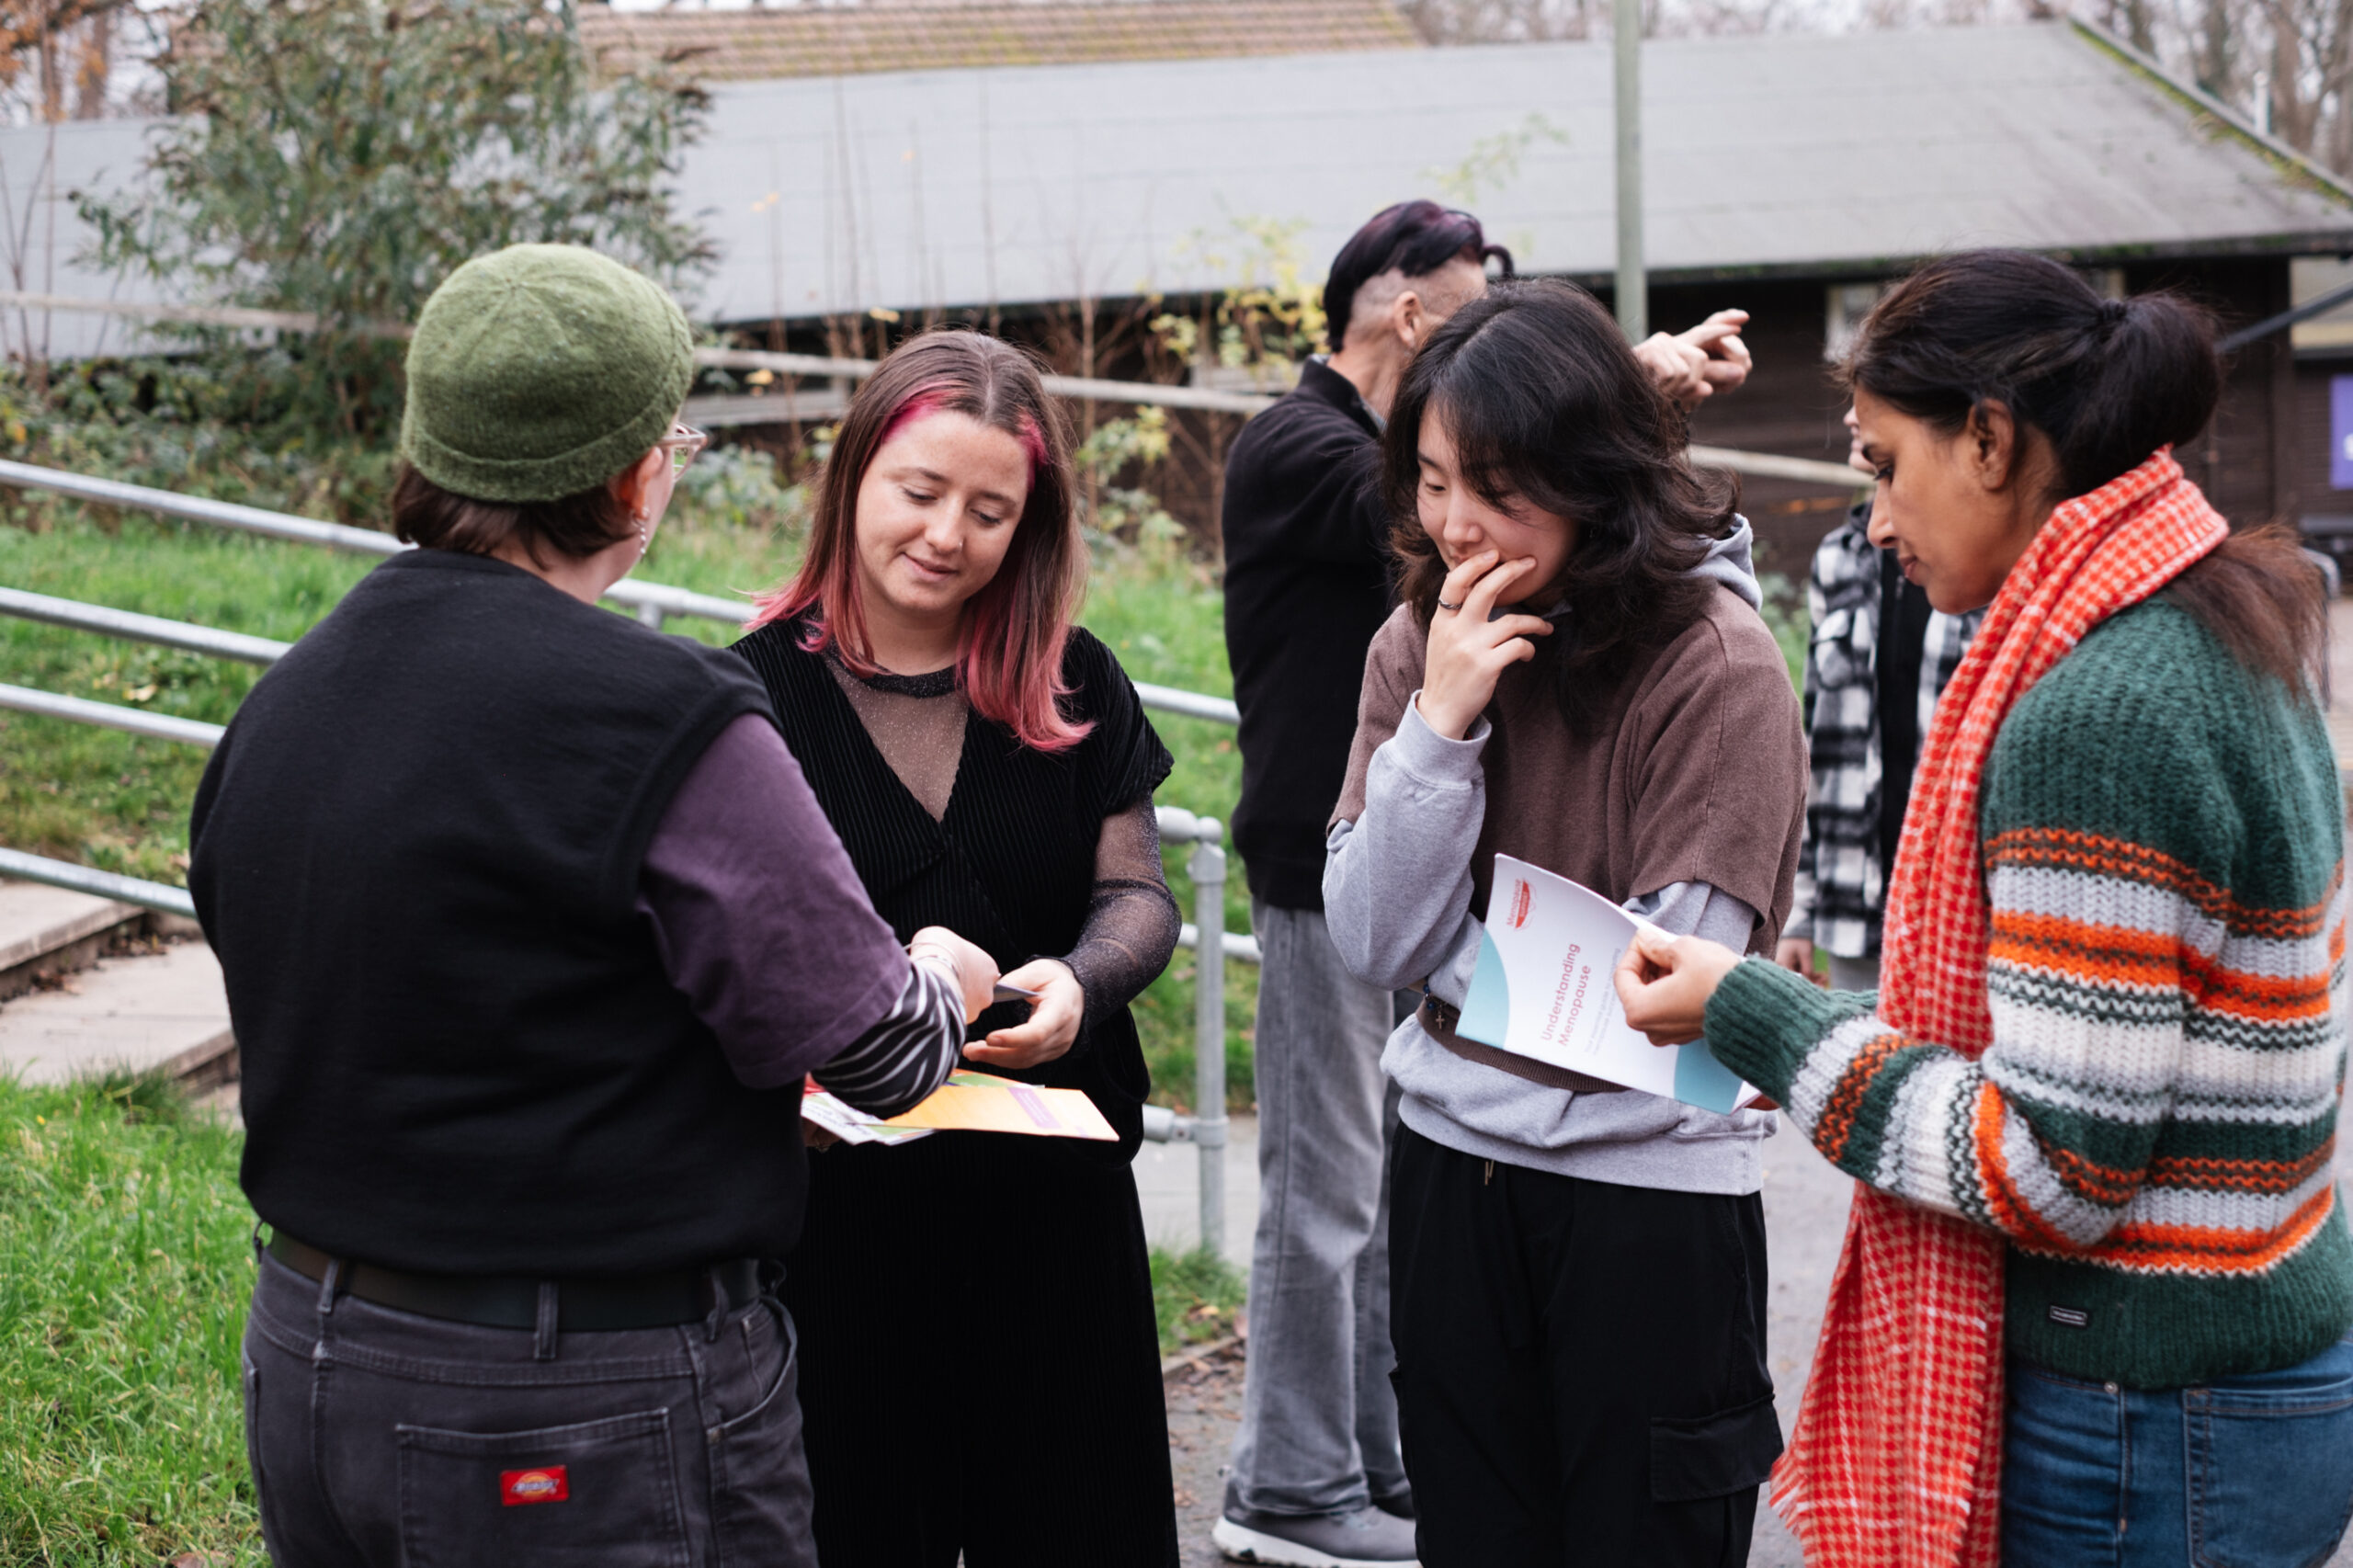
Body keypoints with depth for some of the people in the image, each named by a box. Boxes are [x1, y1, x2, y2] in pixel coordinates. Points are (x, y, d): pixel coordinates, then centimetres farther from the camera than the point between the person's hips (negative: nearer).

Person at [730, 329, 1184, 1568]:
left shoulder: (1075, 688, 4)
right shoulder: (758, 692, -5)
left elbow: (1138, 897, 5)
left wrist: (1078, 982, -17)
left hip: (1054, 1188, 3)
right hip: (835, 1192, -3)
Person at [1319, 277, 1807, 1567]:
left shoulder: (1715, 665, -15)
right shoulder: (1418, 644, 2)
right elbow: (1370, 946, -4)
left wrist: (1454, 947, -5)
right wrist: (1440, 723, -15)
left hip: (1651, 1184, -5)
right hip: (1453, 1161, 5)